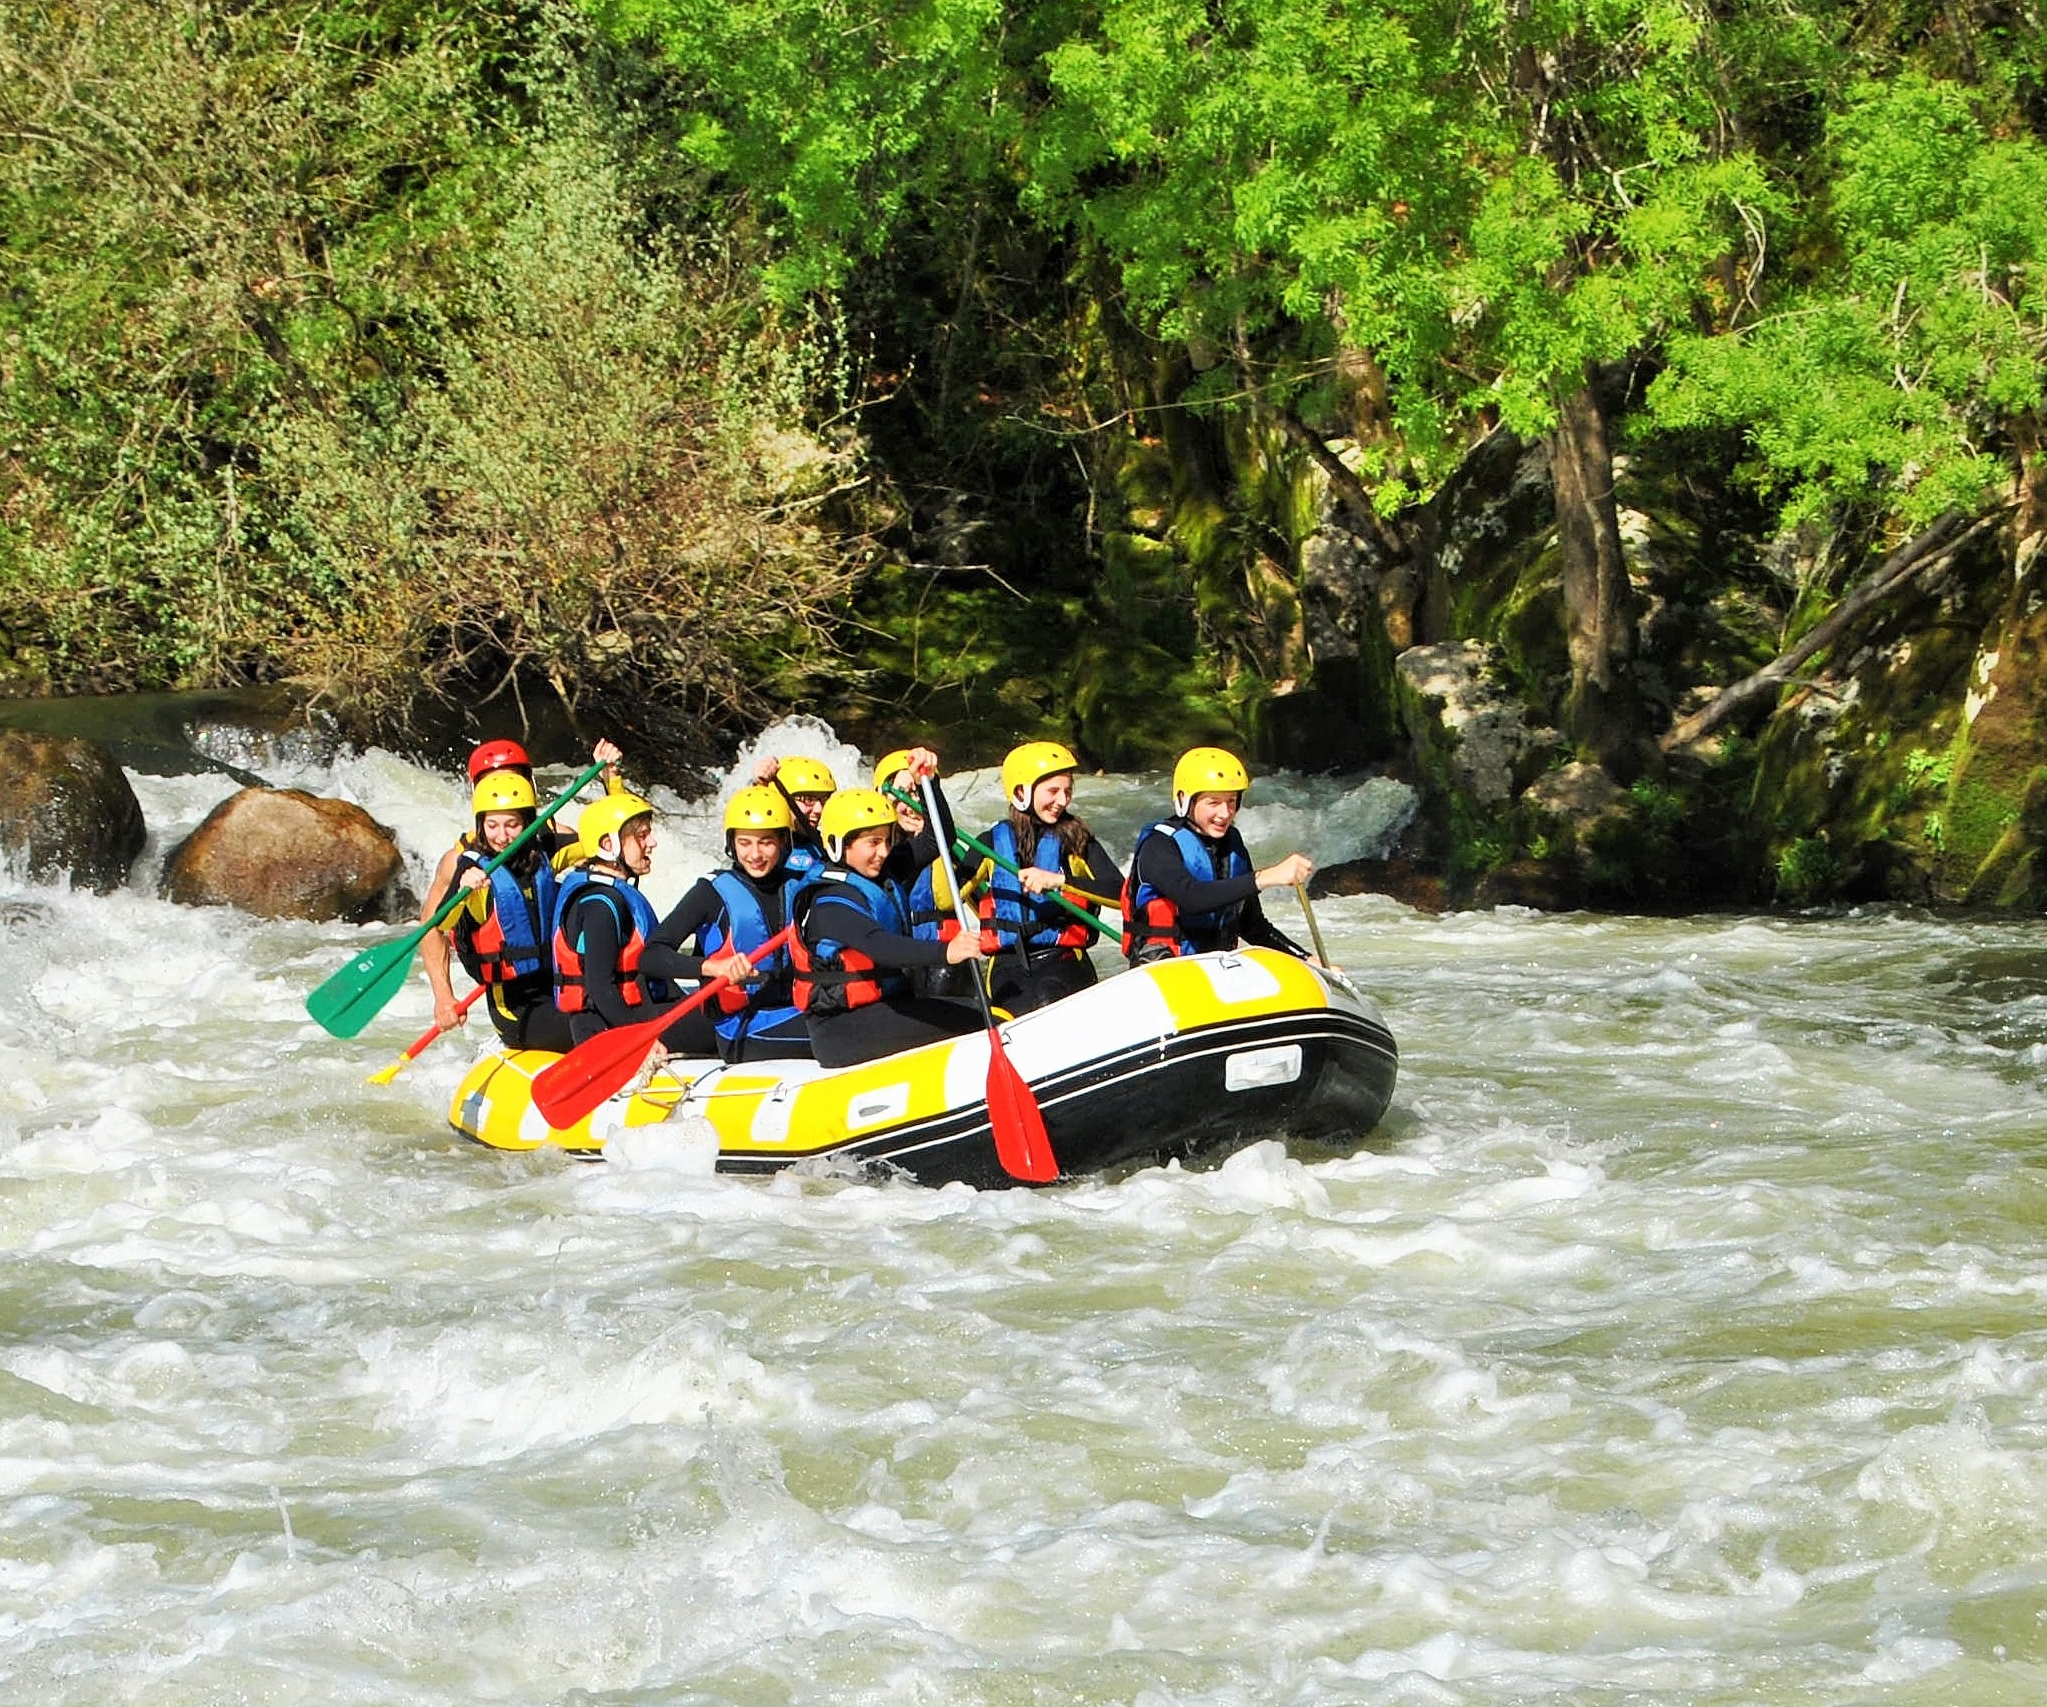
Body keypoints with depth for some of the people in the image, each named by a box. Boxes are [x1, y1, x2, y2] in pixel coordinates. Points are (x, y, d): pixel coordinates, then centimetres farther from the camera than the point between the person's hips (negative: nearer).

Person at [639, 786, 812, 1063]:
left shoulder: (795, 887, 12)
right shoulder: (714, 892, -3)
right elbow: (650, 956, -14)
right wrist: (712, 966, -29)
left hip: (797, 1016, 6)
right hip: (745, 1037, -6)